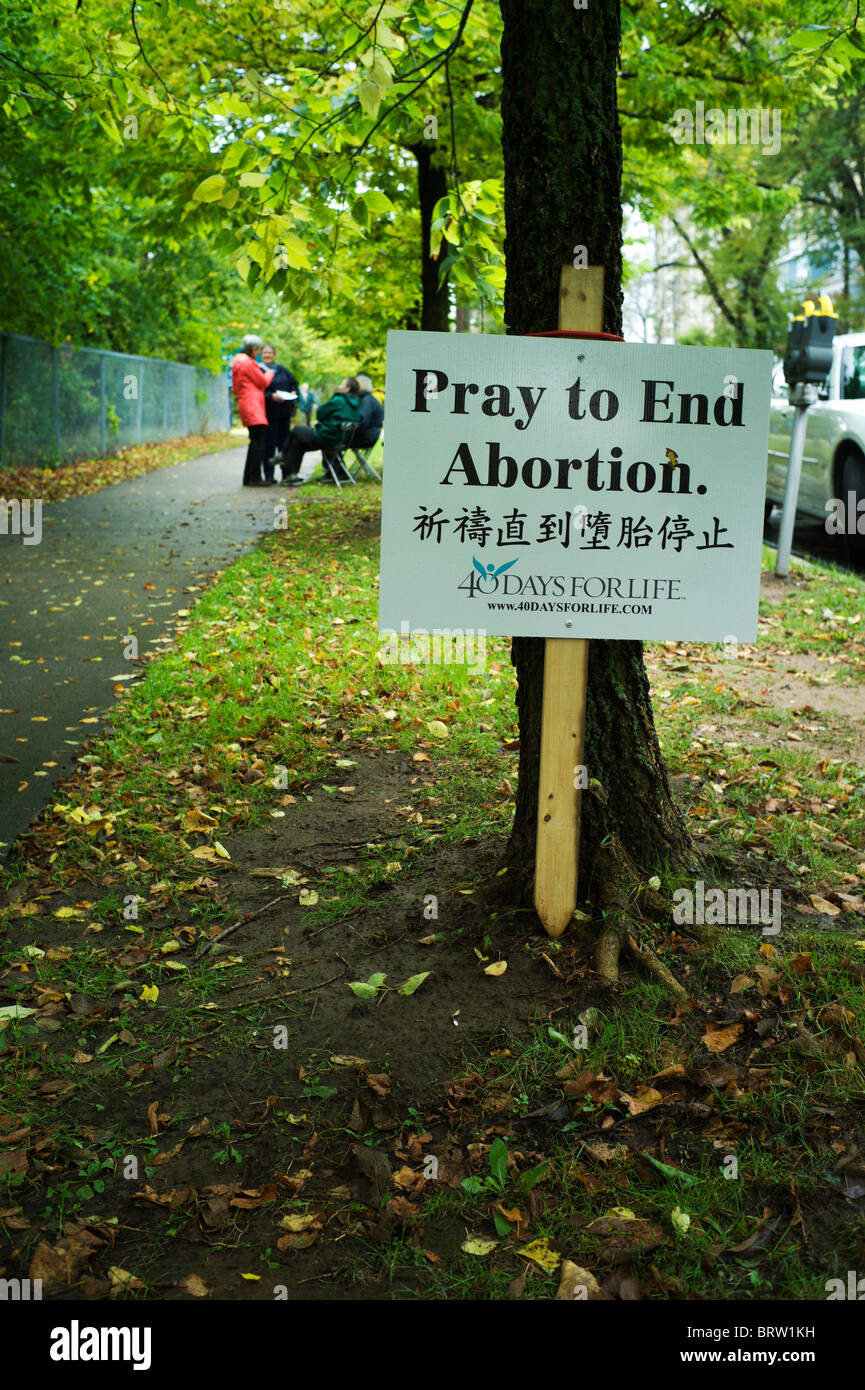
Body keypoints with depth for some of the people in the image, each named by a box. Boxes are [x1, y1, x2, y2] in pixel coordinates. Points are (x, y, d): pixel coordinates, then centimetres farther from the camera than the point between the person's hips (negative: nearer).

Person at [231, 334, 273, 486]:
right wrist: (269, 373, 16)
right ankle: (254, 478, -15)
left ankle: (248, 478, 12)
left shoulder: (238, 361, 20)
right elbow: (263, 382, -5)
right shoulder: (248, 363, -11)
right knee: (259, 441, -12)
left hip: (246, 404, 10)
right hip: (253, 405, -10)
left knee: (255, 441, 12)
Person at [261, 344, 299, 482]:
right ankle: (269, 475, -1)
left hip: (284, 412, 5)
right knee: (270, 444, -6)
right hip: (269, 413, -5)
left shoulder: (283, 370, 14)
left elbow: (294, 383, 21)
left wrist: (293, 393, 0)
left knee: (284, 443, 9)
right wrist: (271, 396, -23)